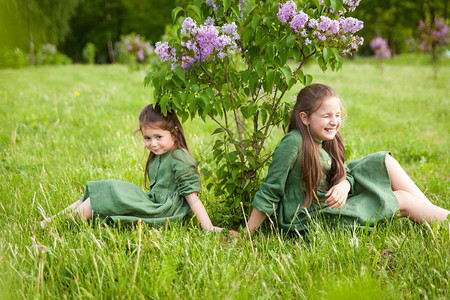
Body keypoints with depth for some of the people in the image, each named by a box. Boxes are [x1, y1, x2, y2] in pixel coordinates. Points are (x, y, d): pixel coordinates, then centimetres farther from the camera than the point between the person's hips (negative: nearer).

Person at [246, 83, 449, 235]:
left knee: (385, 162, 3)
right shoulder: (293, 143, -24)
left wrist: (344, 185, -16)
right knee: (403, 200, -3)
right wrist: (246, 236, -19)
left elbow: (344, 174, 10)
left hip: (331, 204, 8)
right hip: (310, 219, -8)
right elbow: (269, 193, -22)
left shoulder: (327, 141, 1)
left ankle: (430, 211, 9)